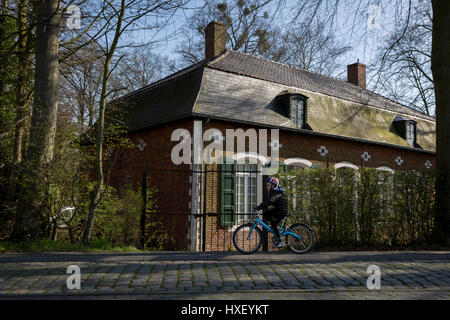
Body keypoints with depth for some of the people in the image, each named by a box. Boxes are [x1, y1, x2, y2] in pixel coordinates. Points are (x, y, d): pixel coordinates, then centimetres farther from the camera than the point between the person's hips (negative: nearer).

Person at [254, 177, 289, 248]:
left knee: (274, 224, -12)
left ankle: (280, 241, -3)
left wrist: (259, 207, -37)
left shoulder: (276, 193, -21)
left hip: (282, 211, -10)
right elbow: (268, 202, 15)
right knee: (266, 214, 2)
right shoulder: (273, 192, 11)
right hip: (277, 210, 10)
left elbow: (268, 201, -32)